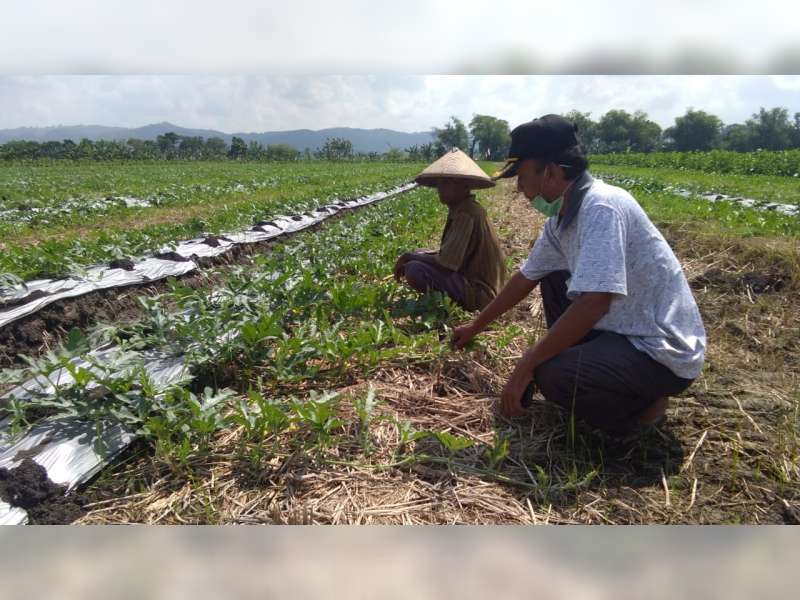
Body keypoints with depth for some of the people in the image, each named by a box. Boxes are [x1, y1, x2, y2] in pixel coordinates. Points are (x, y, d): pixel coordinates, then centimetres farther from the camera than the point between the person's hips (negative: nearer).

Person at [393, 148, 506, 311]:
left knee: (414, 270, -22)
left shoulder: (466, 214, -22)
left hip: (479, 290, -10)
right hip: (470, 277, 10)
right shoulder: (460, 208, 7)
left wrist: (410, 256, -10)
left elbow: (446, 262, -25)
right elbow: (450, 253, 13)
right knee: (419, 256, 15)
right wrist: (413, 256, 3)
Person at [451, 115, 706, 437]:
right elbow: (526, 277, 14)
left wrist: (526, 366, -25)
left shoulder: (600, 207, -26)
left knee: (551, 377, -28)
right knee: (552, 278, 15)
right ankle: (580, 362, 14)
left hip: (663, 352, -9)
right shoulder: (562, 216, 2)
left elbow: (594, 304, -35)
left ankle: (644, 407, 0)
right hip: (626, 329, 9)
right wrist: (476, 326, 24)